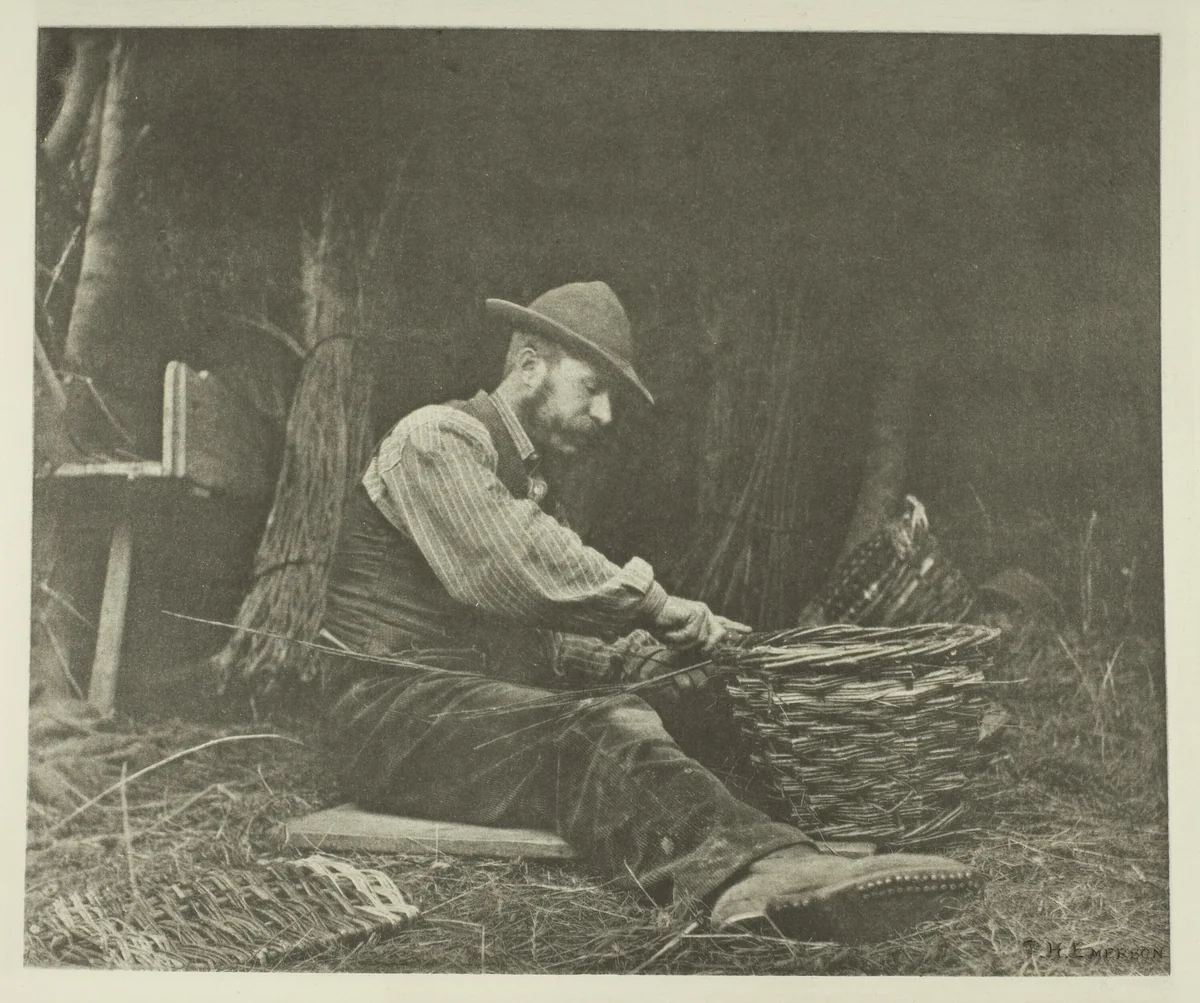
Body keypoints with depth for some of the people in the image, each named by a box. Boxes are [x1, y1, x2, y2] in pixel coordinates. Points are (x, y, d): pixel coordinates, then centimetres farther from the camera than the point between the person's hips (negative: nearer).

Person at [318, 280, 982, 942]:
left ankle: (758, 880, -51)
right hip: (392, 708, -8)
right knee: (593, 729, -34)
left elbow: (539, 633, 18)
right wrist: (653, 603, -13)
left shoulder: (529, 488, 26)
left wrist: (630, 657, -1)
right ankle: (744, 867, -60)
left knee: (616, 720, -23)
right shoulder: (435, 436, -3)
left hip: (479, 709, 8)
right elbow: (513, 571, -19)